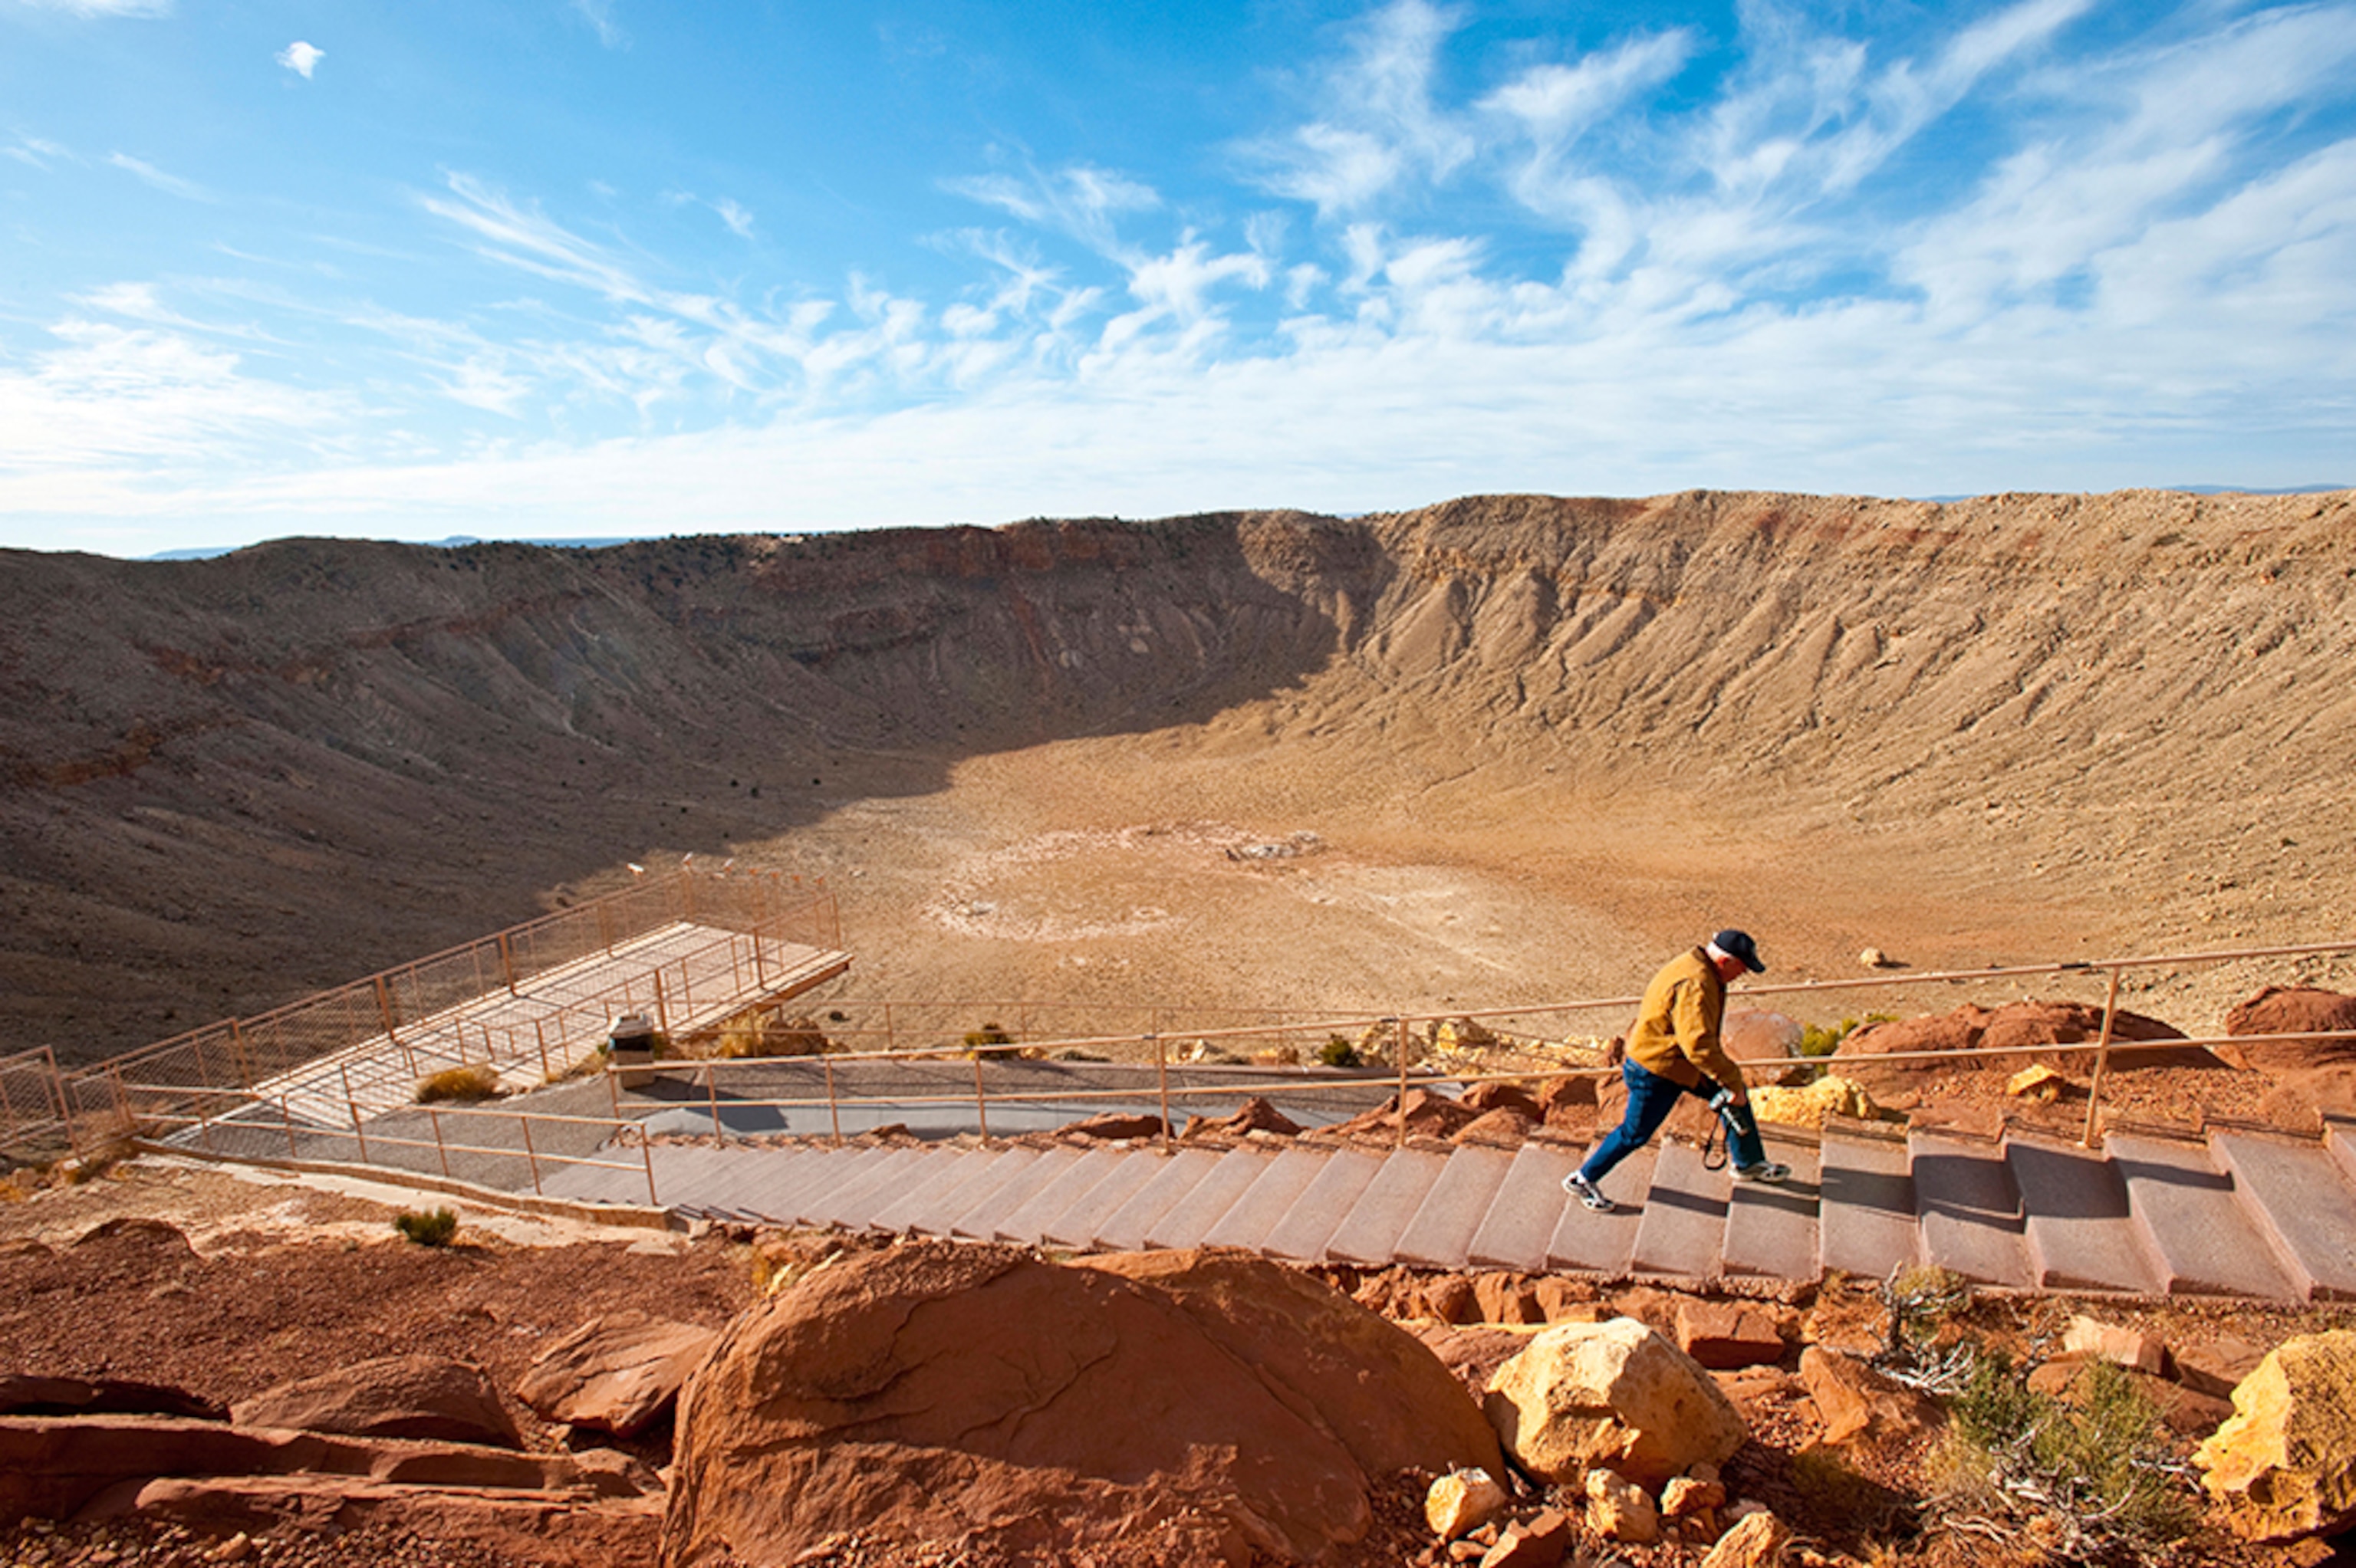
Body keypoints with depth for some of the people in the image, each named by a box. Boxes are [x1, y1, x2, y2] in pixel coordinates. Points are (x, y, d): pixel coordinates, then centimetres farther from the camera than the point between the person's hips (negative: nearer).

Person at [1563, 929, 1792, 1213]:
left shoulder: (1695, 968, 3)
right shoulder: (1694, 985, -31)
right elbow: (1698, 1044, -37)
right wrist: (1732, 1079, -29)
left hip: (1677, 1061, 10)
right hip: (1656, 1072, -10)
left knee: (1736, 1096, 16)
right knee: (1635, 1133, 1)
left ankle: (1750, 1163, 36)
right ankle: (1583, 1180, 17)